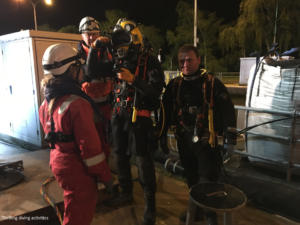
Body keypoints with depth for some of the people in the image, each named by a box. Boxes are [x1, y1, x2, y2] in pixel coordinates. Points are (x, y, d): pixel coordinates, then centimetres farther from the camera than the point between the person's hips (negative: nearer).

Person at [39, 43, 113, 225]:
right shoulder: (77, 104, -25)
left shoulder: (47, 102, 3)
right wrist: (106, 176, -14)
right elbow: (90, 147, -25)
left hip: (59, 162, 9)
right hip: (77, 169, -9)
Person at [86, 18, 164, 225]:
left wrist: (133, 79, -26)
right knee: (120, 157, 17)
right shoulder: (118, 61, 7)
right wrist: (94, 48, -2)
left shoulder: (149, 61, -9)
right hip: (119, 116, 7)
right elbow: (91, 69, 10)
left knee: (144, 162, 0)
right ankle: (126, 193, 38)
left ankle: (150, 203, 18)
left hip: (139, 118, -6)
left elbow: (156, 90, -19)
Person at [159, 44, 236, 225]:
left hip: (206, 141, -4)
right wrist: (163, 136, 9)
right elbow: (166, 112, 9)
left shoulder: (212, 83, -8)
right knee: (191, 178, 17)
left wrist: (230, 139, -8)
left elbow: (227, 111, -7)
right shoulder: (174, 85, 2)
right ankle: (197, 209, 39)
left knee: (207, 181, 0)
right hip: (184, 140, 4)